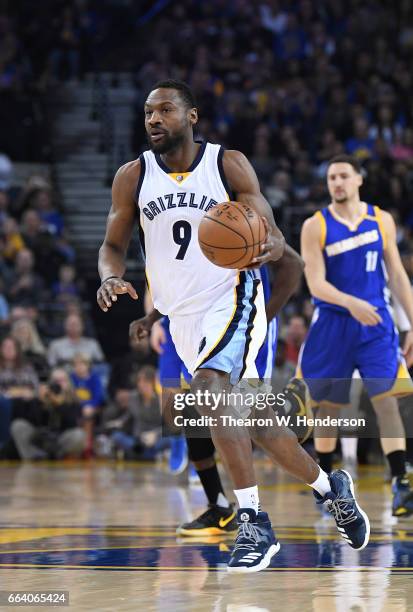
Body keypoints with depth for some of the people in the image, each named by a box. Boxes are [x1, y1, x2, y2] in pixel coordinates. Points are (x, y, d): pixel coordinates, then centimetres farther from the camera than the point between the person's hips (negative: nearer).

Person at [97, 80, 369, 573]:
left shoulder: (229, 164, -6)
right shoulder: (133, 176, 1)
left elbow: (272, 234, -6)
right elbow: (114, 244, 8)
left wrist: (269, 247, -31)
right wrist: (110, 277, -16)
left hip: (232, 299, -4)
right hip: (182, 316, 5)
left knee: (209, 389, -30)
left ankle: (253, 523, -27)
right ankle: (329, 487, 35)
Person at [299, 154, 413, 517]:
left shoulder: (382, 221, 4)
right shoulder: (315, 227, -3)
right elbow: (315, 283, -12)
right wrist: (350, 302, -31)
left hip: (376, 325, 1)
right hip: (333, 325, 0)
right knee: (328, 405, 8)